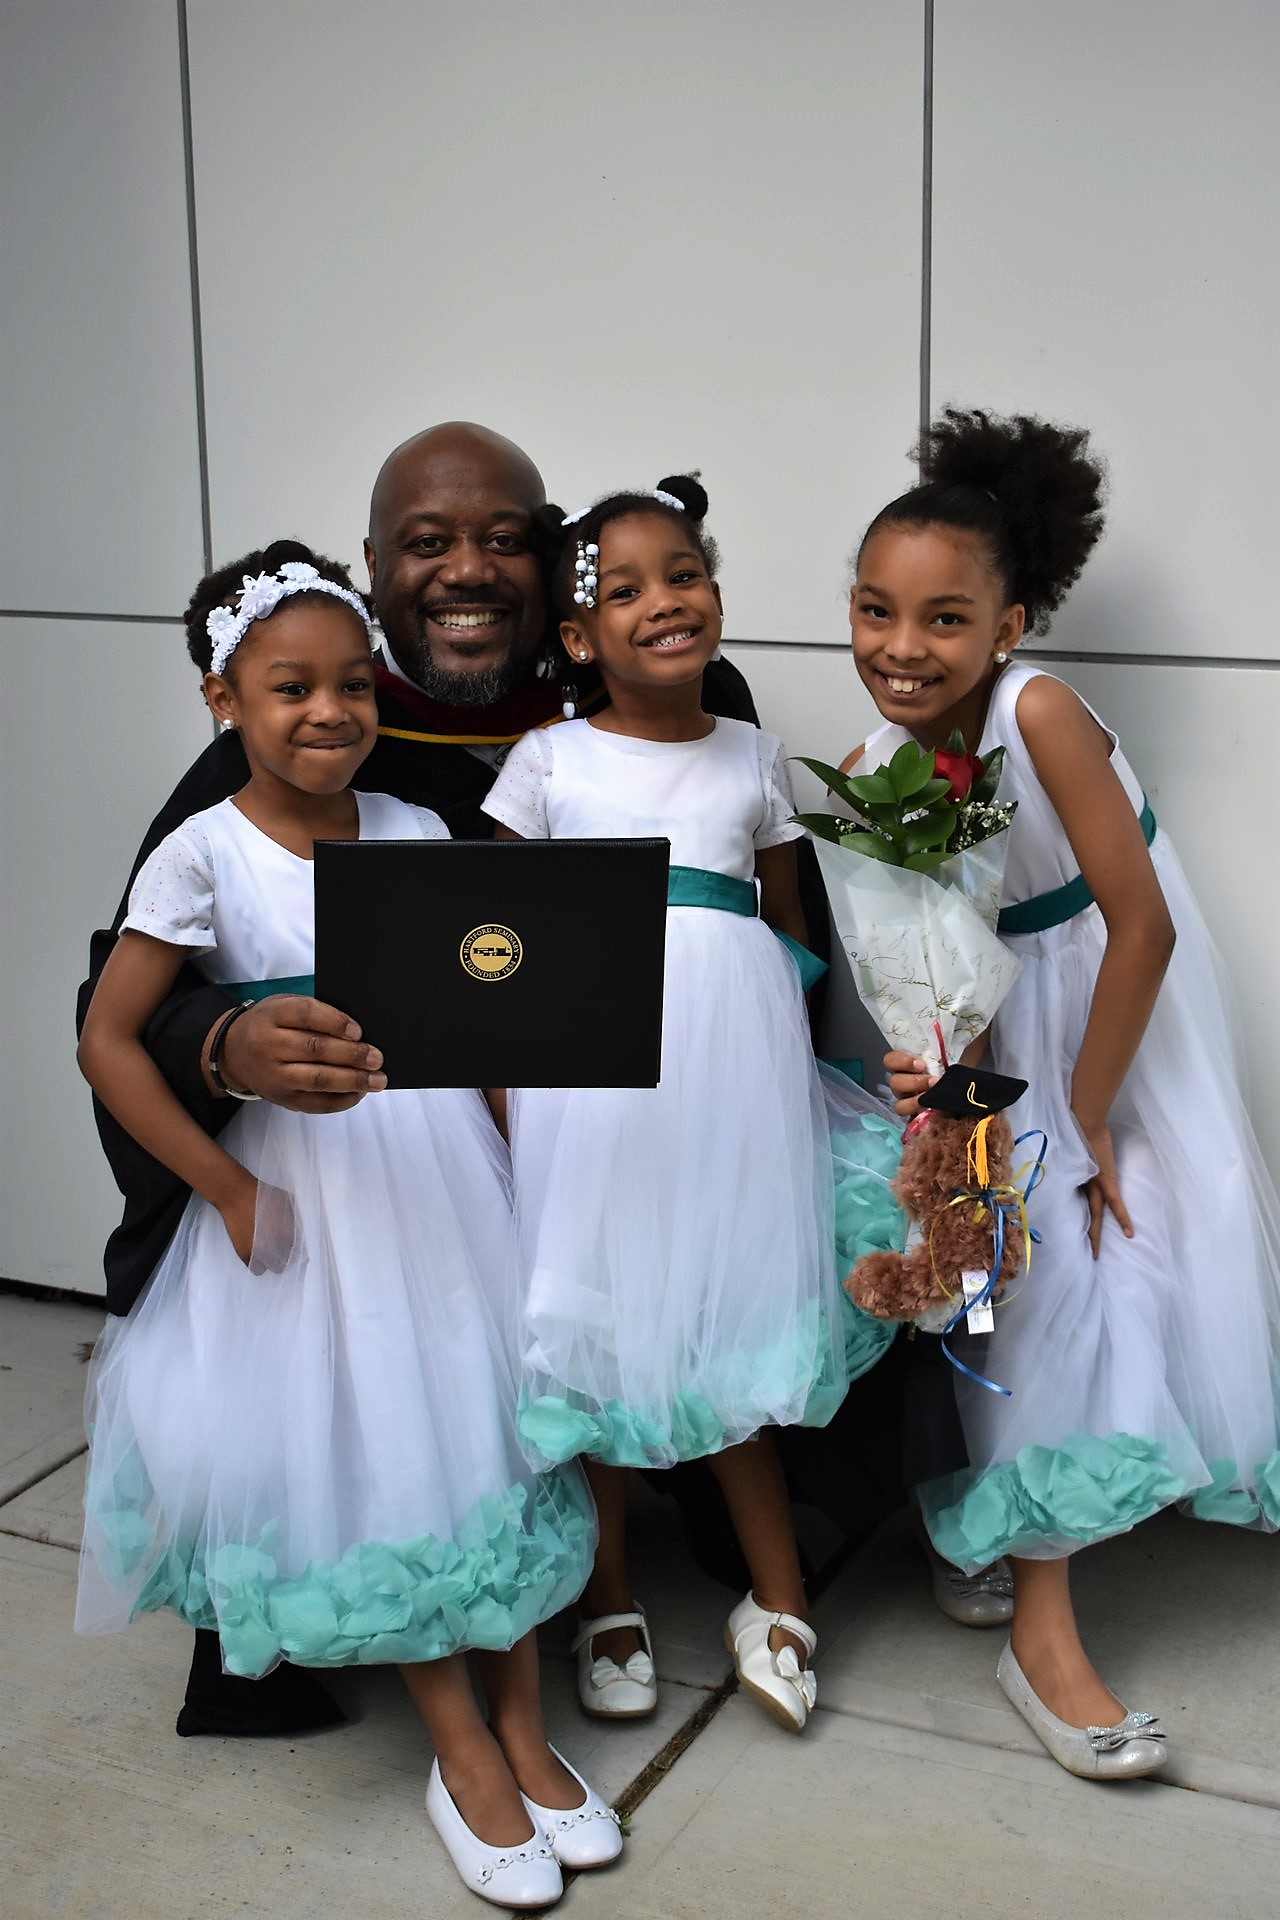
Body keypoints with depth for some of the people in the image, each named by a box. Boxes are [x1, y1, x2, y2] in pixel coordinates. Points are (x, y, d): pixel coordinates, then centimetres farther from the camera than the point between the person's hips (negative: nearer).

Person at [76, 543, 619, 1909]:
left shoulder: (416, 835, 0)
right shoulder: (204, 855, -10)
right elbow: (108, 1041, -9)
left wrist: (523, 1158, -4)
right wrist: (229, 1188, -10)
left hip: (445, 1163, 3)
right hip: (305, 1182, -3)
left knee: (486, 1425, 7)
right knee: (363, 1452, 4)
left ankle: (522, 1729, 23)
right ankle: (463, 1754, 20)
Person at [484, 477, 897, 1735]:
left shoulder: (753, 760, 9)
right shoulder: (549, 763, 2)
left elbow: (792, 928, 16)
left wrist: (793, 1060, 5)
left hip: (734, 1065, 1)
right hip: (589, 1065, -1)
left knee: (730, 1315, 8)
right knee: (598, 1324, 6)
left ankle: (776, 1600, 22)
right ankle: (608, 1600, 24)